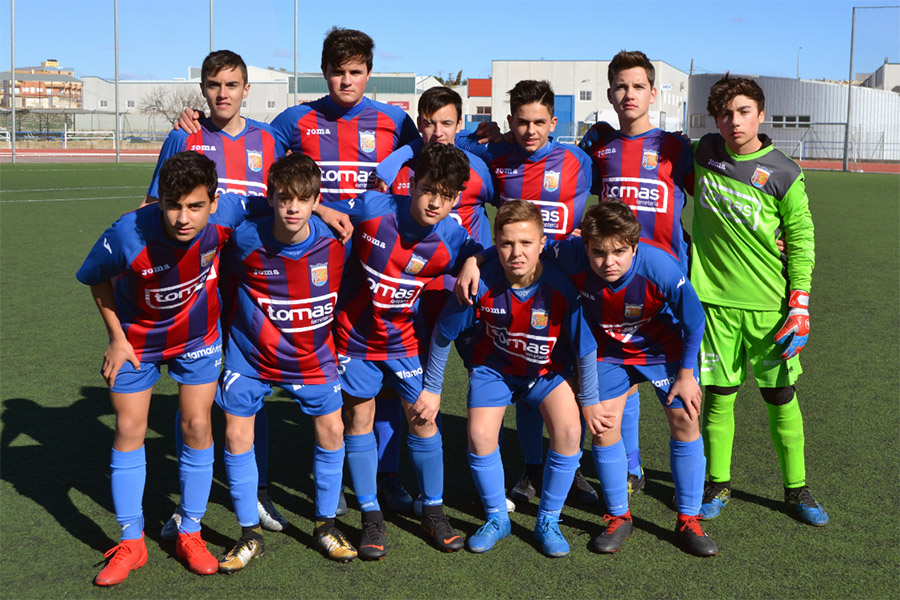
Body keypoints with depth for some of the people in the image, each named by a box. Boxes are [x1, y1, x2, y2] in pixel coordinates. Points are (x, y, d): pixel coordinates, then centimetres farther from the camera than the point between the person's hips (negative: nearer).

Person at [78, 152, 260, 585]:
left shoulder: (226, 215, -31)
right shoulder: (126, 237, -35)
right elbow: (95, 279, -12)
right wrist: (116, 337, -9)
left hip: (198, 337, 1)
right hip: (137, 340, -1)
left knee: (197, 427, 0)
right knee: (129, 432, 2)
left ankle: (189, 534, 18)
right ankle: (131, 543, 17)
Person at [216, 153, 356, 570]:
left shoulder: (336, 241, -17)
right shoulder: (245, 238, -20)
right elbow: (224, 275, 2)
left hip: (313, 355, 1)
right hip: (250, 352, -1)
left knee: (332, 430, 2)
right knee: (236, 435, -3)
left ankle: (325, 524, 23)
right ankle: (250, 534, 15)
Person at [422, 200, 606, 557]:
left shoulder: (560, 288, -30)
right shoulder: (480, 283, -29)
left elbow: (585, 349, -16)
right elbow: (443, 333, -12)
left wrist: (590, 402, -7)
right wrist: (432, 387, -3)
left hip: (548, 369, 0)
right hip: (493, 366, 0)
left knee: (568, 432, -19)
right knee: (480, 435, -18)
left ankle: (548, 521, 3)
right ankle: (496, 517, 9)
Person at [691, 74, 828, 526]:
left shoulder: (783, 174, -5)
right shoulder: (703, 153, 2)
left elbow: (801, 239, -1)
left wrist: (800, 303, -5)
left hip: (769, 304, -1)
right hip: (715, 300, 2)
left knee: (781, 397, 5)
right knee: (718, 395, 6)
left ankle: (796, 489, 21)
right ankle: (717, 485, 22)